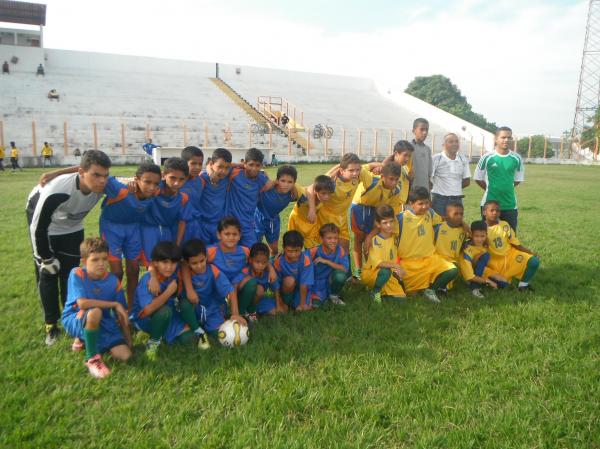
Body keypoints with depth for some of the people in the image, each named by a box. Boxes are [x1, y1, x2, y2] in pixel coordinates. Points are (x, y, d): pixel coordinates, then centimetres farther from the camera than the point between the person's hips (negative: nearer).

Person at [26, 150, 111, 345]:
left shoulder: (102, 185, -28)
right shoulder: (57, 192, -42)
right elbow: (38, 228, -28)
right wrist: (46, 259, -17)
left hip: (72, 229, 4)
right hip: (45, 227, -4)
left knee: (71, 276, 6)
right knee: (47, 275, 1)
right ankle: (51, 325, 16)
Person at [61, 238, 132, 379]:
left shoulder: (113, 281, -9)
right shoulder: (77, 274, -19)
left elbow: (121, 314, -2)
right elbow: (82, 303, -32)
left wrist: (128, 338, -3)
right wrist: (115, 304, -27)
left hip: (103, 323, 4)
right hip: (75, 320, -4)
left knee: (125, 355, -12)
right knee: (95, 312, -39)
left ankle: (85, 340, 14)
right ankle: (92, 358, -16)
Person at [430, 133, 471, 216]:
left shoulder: (463, 160, 9)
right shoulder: (436, 159, -6)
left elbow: (467, 181, 15)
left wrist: (455, 187, 7)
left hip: (457, 199, 4)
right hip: (439, 199, -4)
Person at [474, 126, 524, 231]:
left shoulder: (517, 158, 1)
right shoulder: (487, 157, -6)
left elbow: (518, 179, 14)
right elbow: (478, 178, 4)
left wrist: (506, 189, 9)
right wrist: (491, 189, 7)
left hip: (510, 204, 2)